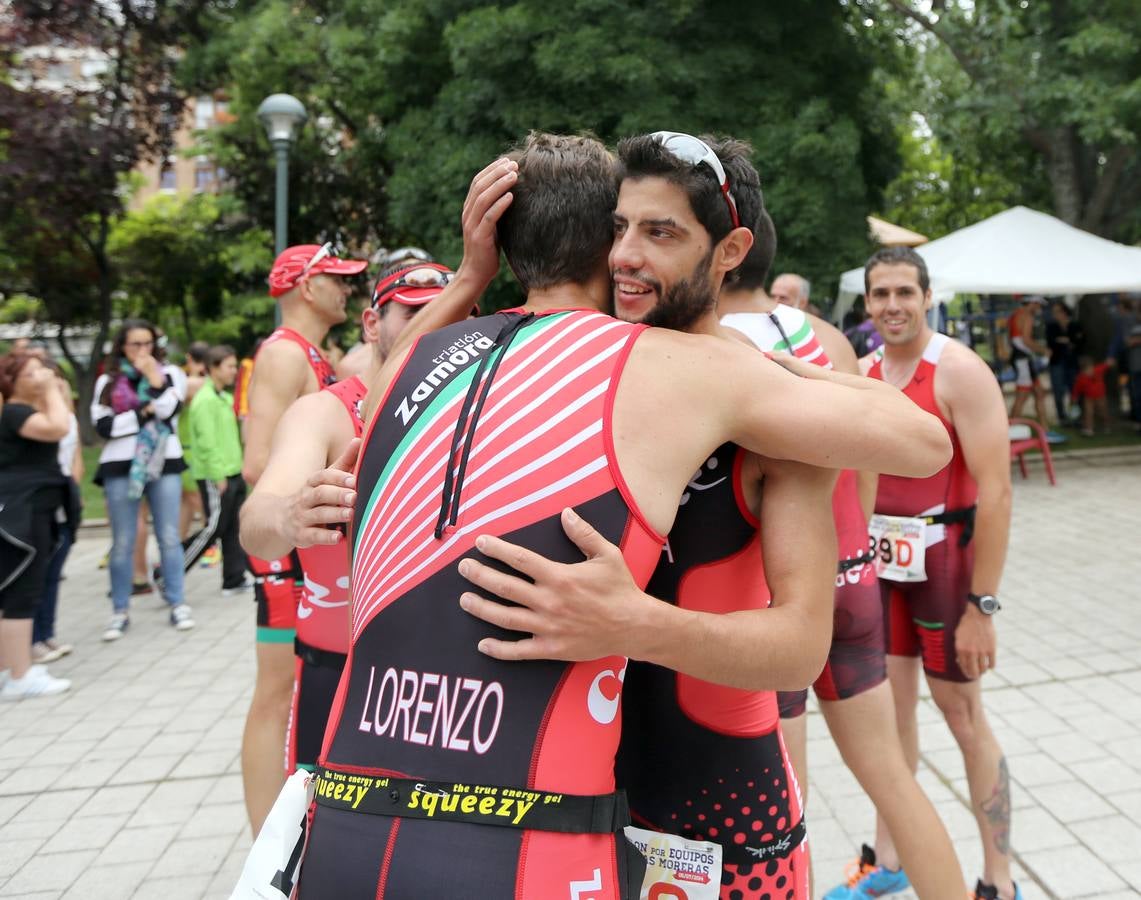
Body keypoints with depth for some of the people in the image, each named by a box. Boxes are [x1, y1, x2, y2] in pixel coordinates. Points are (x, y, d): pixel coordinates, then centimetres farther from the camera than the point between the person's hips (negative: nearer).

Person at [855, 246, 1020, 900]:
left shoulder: (960, 372, -15)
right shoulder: (864, 373, 5)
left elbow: (996, 493, -19)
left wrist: (982, 606, -21)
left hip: (943, 557, -6)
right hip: (882, 560, 6)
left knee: (962, 715, 5)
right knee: (893, 709, 15)